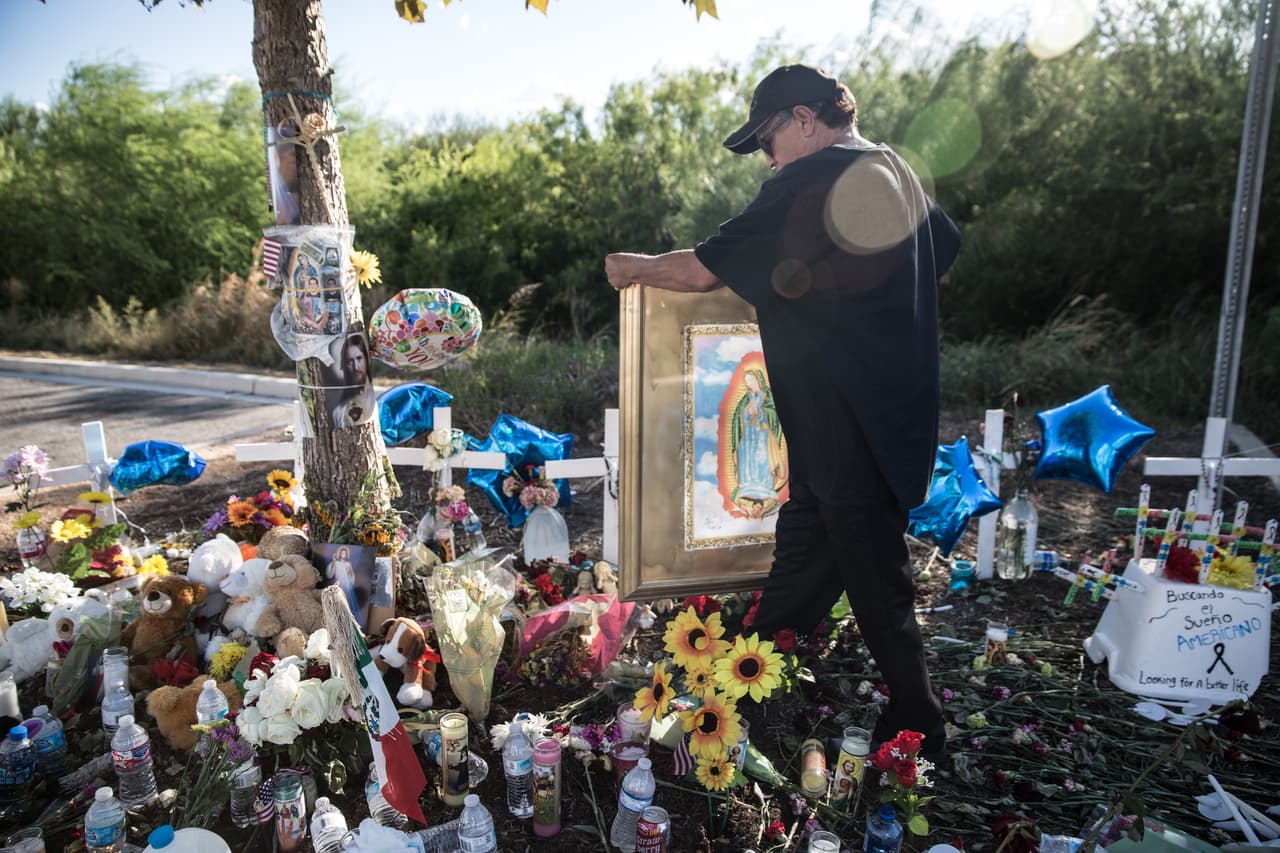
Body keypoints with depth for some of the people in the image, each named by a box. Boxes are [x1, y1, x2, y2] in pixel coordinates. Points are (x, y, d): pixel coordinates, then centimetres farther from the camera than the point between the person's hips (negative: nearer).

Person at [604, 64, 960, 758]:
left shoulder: (808, 183, -16)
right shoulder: (897, 174, 13)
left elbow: (706, 268, -14)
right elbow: (947, 244, 31)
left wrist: (634, 266, 3)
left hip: (849, 427, -10)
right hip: (899, 409, 10)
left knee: (875, 580, 4)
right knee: (801, 551, 20)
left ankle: (915, 725, 21)